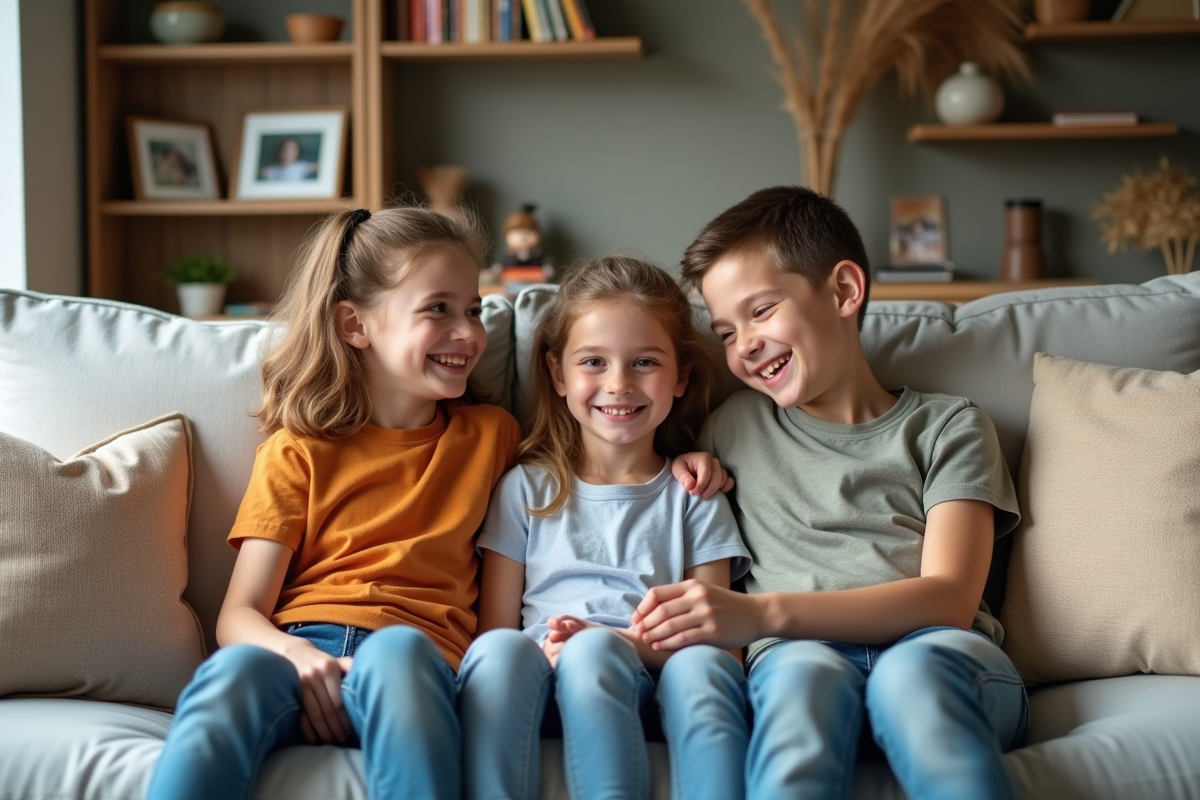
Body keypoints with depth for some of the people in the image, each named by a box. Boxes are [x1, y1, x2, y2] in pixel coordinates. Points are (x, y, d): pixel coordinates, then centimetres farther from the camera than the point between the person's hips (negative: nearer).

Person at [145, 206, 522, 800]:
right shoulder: (297, 452, 14)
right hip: (294, 654, 0)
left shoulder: (491, 436, 22)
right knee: (234, 670, -38)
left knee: (396, 650, -39)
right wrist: (295, 655, -17)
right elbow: (239, 613, 5)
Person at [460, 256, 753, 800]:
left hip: (646, 687, 0)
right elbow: (493, 629, 12)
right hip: (543, 682, 0)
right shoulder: (527, 488, 20)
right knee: (500, 649, -36)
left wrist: (626, 644, -13)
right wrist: (546, 652, -12)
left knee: (703, 665, -37)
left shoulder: (694, 498, 19)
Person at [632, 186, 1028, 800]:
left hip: (943, 657, 0)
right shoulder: (734, 429, 26)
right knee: (804, 672, -36)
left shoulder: (948, 427, 16)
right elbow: (710, 601, 26)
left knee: (913, 669, -37)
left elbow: (948, 597, 0)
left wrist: (763, 613, -13)